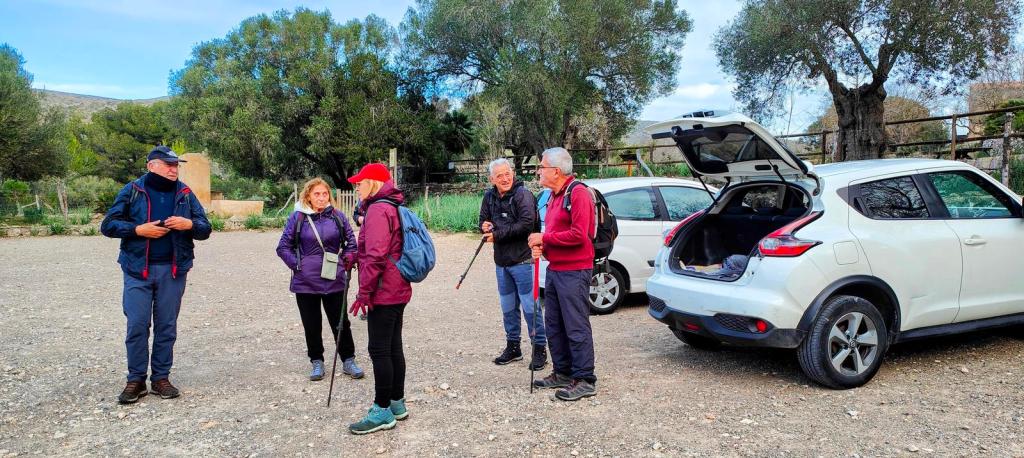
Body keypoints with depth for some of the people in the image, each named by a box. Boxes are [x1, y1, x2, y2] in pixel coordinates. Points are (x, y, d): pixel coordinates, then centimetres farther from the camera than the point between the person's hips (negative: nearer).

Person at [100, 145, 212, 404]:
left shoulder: (185, 194, 7)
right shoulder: (132, 191, 1)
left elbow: (205, 229, 8)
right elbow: (108, 225, 1)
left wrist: (189, 224, -13)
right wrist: (138, 229, -14)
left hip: (173, 271, 2)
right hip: (138, 269, -2)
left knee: (167, 326, 7)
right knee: (137, 325, 0)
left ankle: (161, 378, 18)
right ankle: (136, 380, 12)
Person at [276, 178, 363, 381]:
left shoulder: (338, 216, 1)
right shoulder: (297, 218, -2)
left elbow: (351, 242, 10)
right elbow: (283, 247, 3)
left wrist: (346, 261, -3)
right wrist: (297, 265, -6)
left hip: (334, 281, 0)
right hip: (306, 282, 0)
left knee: (341, 322, 8)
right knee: (311, 325, 11)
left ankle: (348, 360, 22)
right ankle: (317, 362, 27)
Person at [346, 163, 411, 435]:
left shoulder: (378, 209, -15)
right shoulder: (392, 207, 16)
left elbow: (376, 256, -23)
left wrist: (364, 292, -19)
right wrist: (358, 256, 16)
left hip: (383, 293, -10)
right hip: (397, 291, 10)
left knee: (379, 350, -3)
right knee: (393, 348, 15)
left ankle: (383, 412, 4)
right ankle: (397, 404, 23)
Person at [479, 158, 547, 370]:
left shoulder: (523, 194, -12)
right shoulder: (489, 197, 9)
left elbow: (526, 224, -23)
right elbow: (484, 221, 18)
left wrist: (497, 234, -18)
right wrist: (485, 227, -8)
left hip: (522, 260, -7)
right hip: (501, 261, 7)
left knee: (530, 306, -3)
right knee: (508, 307, 16)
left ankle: (539, 348, 9)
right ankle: (513, 346, 29)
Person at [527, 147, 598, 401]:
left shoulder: (578, 194, -13)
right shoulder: (554, 195, 17)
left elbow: (578, 235, -21)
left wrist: (544, 238, -14)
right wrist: (540, 246, 3)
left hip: (574, 272, -10)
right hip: (554, 269, 10)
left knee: (576, 328, -4)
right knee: (554, 326, 15)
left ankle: (585, 381, 5)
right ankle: (562, 373, 27)